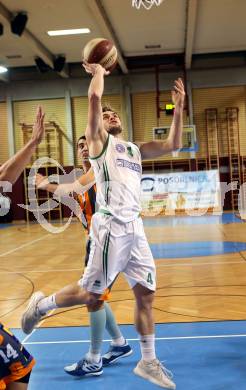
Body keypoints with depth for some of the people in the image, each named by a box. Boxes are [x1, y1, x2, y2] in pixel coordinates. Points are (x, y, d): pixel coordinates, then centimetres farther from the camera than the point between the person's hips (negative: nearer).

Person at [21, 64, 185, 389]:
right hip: (111, 227, -7)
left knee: (146, 295, 8)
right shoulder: (99, 140, 4)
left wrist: (178, 108, 12)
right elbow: (95, 98, -10)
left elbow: (173, 144, 17)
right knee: (90, 293, 0)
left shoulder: (135, 149, 23)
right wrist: (98, 71, 6)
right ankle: (40, 305, 26)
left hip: (135, 228, 7)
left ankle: (148, 362, 21)